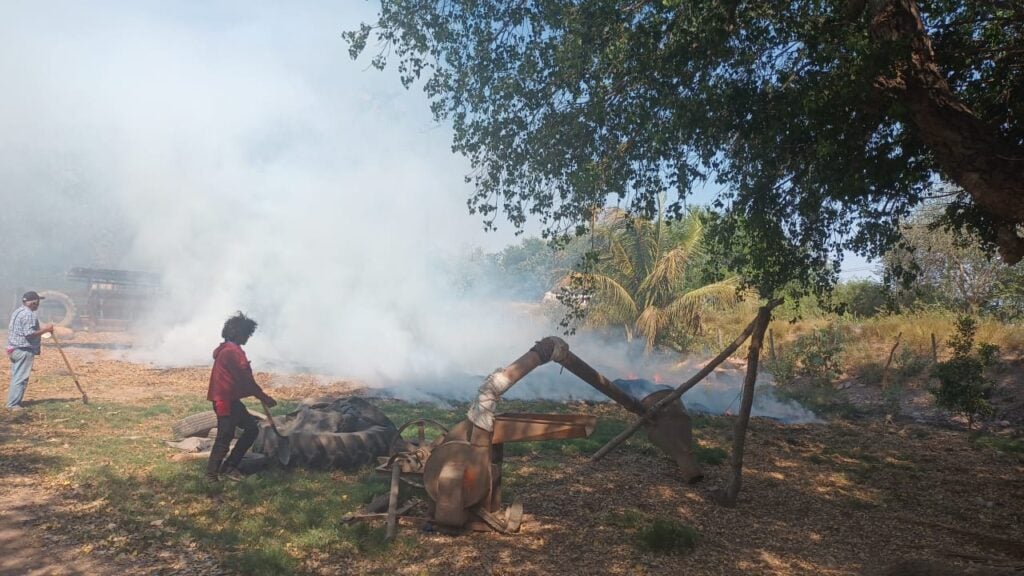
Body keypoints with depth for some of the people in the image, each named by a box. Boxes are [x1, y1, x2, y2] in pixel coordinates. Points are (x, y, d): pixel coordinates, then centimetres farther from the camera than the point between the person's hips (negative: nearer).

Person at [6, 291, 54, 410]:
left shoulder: (17, 312, 16)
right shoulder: (28, 314, -16)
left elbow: (13, 331, 20)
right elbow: (29, 333, -23)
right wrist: (45, 329, -15)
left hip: (14, 349, 10)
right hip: (24, 350, -10)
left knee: (16, 377, 14)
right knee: (21, 378, -6)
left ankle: (12, 403, 18)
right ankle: (13, 404, -5)